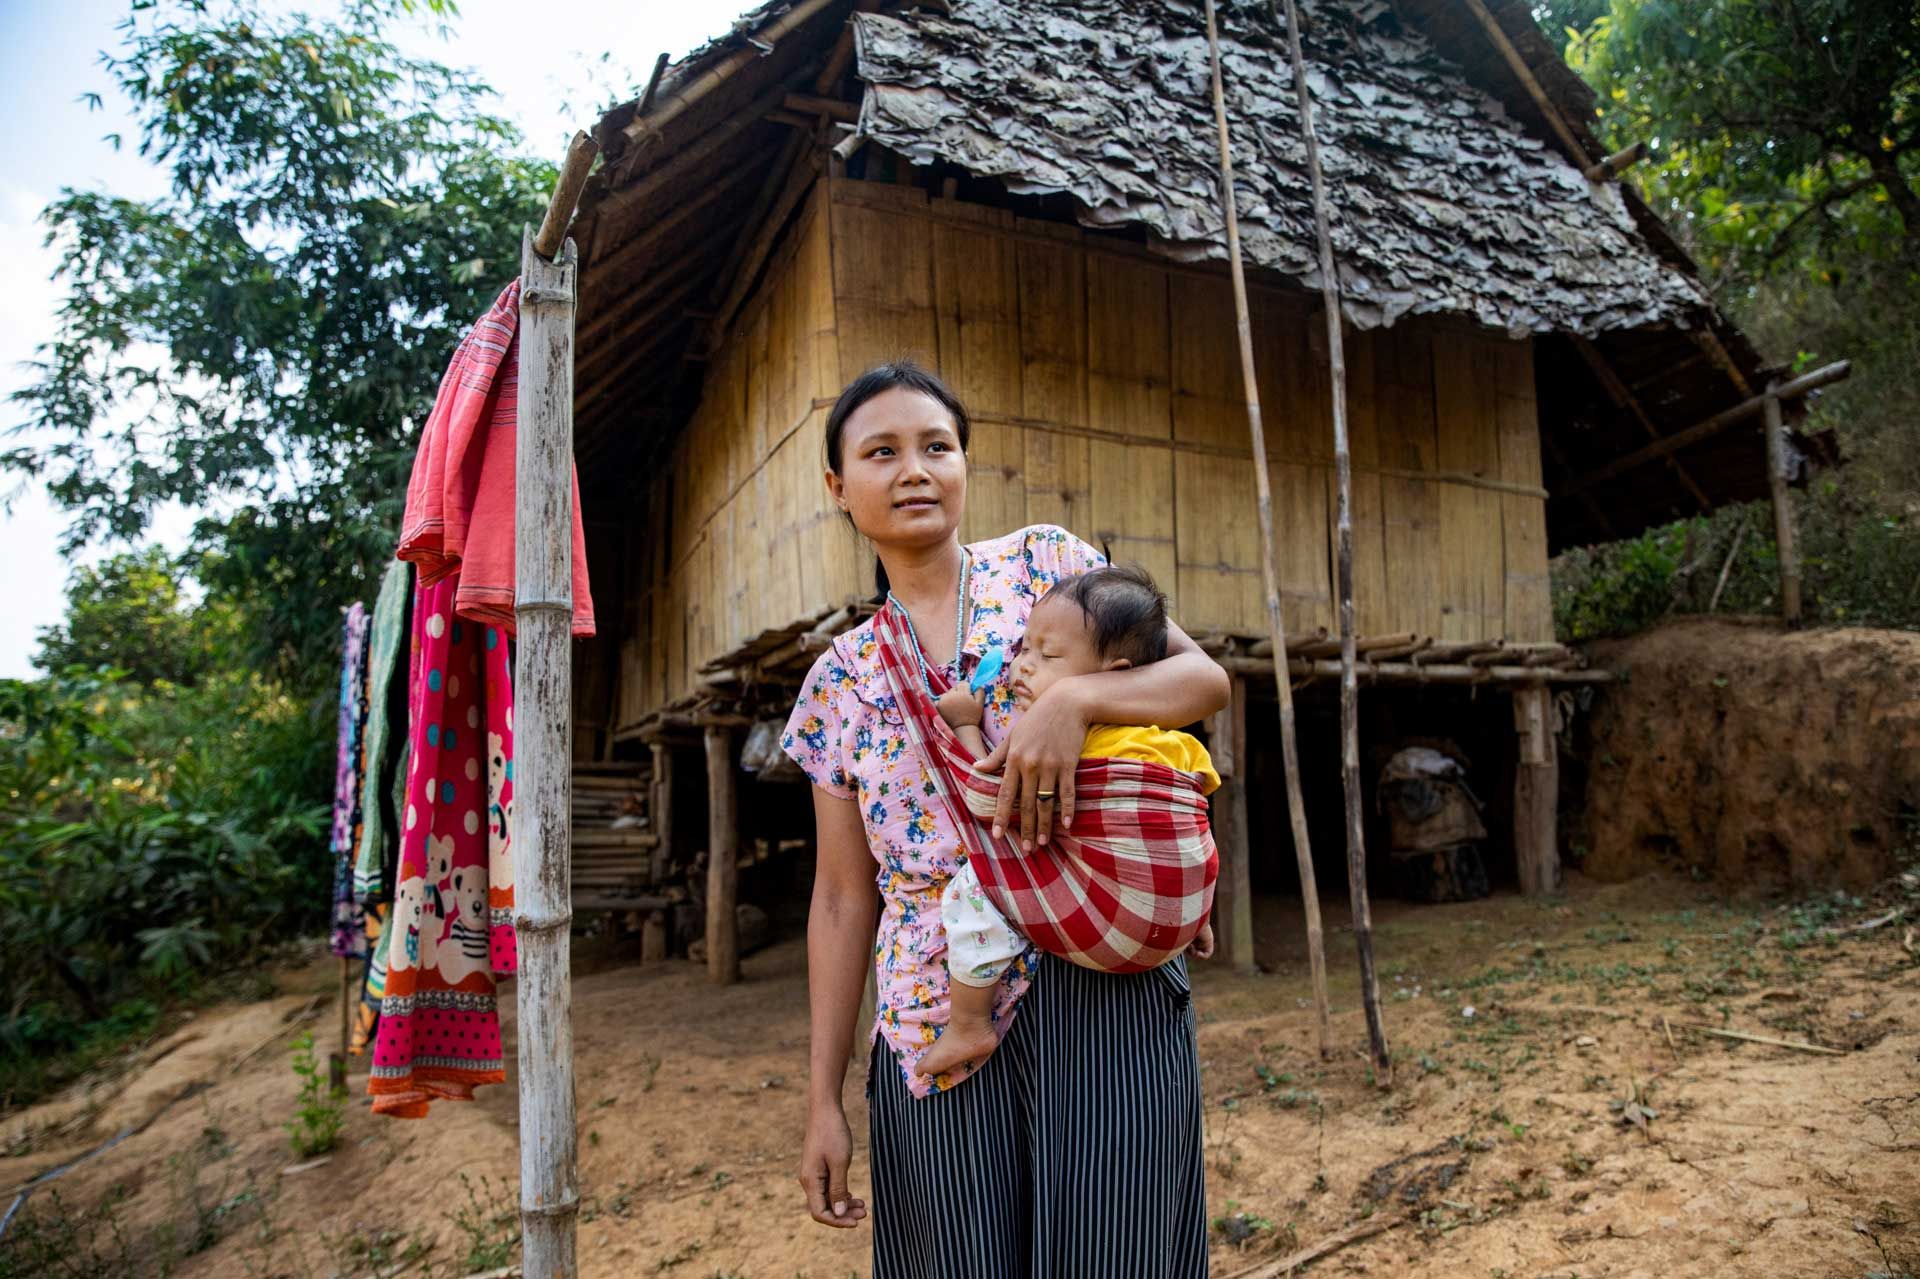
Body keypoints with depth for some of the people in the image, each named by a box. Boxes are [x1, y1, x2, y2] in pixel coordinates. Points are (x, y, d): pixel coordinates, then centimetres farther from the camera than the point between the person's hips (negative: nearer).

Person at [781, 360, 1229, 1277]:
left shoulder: (1044, 563, 4)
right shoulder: (841, 679, 9)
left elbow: (1206, 679, -3)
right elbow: (843, 896, 8)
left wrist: (1073, 697, -23)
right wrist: (823, 1097, 6)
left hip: (1106, 992, -2)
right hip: (937, 1021, 2)